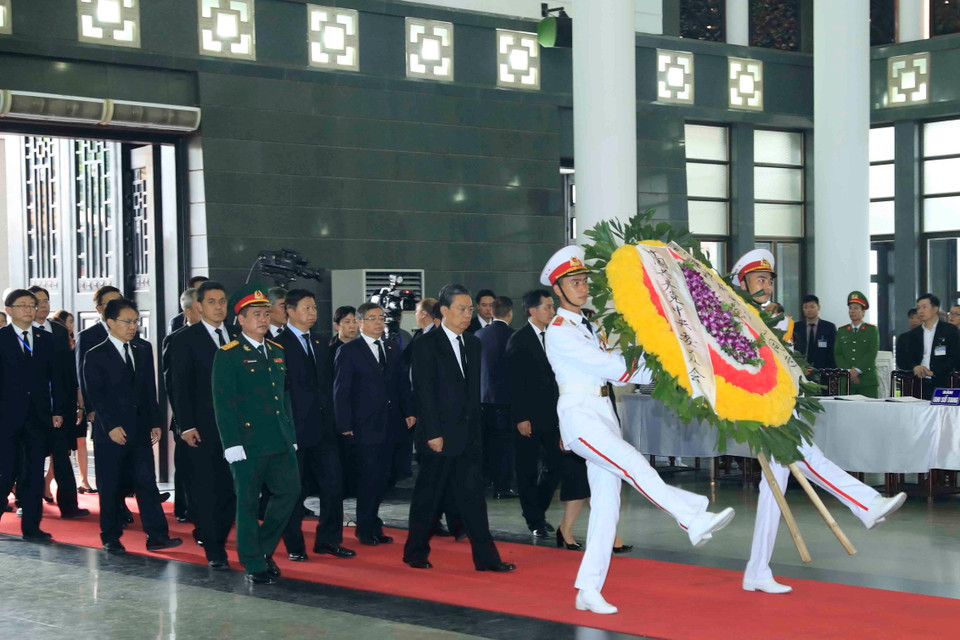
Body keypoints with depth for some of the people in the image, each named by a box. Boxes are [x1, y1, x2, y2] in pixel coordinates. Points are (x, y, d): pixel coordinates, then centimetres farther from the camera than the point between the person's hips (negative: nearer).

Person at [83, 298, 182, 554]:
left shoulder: (144, 351, 12)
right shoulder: (95, 356, -2)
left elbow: (150, 390, 13)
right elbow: (96, 395, -8)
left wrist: (155, 422, 6)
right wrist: (111, 426, -16)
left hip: (141, 430, 4)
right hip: (110, 432, -4)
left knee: (147, 483, -2)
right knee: (111, 487, 3)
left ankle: (157, 536, -4)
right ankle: (111, 538, 13)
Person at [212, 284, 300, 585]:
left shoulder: (277, 352, 15)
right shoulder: (227, 355, -6)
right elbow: (223, 402, -10)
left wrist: (291, 434, 17)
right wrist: (232, 444, -15)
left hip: (280, 441, 6)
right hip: (248, 442, -6)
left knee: (289, 490, 4)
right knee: (248, 502, 2)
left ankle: (263, 547, 22)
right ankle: (254, 564, 12)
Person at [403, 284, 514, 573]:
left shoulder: (473, 343, 12)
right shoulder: (426, 345, -7)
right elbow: (424, 392, -12)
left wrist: (476, 427, 10)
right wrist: (433, 434, -16)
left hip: (468, 434, 5)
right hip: (439, 436, -5)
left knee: (473, 494, 2)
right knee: (430, 495, 4)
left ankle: (486, 557, 2)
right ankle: (416, 553, 18)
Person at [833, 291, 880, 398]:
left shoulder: (872, 330, 8)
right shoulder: (841, 331, 15)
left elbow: (872, 354, -3)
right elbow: (837, 354, 7)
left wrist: (857, 370, -12)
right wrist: (848, 372, -7)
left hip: (868, 381, -2)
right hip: (846, 381, 2)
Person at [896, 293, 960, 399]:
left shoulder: (950, 330, 5)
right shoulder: (913, 334, 16)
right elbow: (902, 360, 12)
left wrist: (933, 371, -12)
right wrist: (914, 367, -10)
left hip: (942, 384, -3)